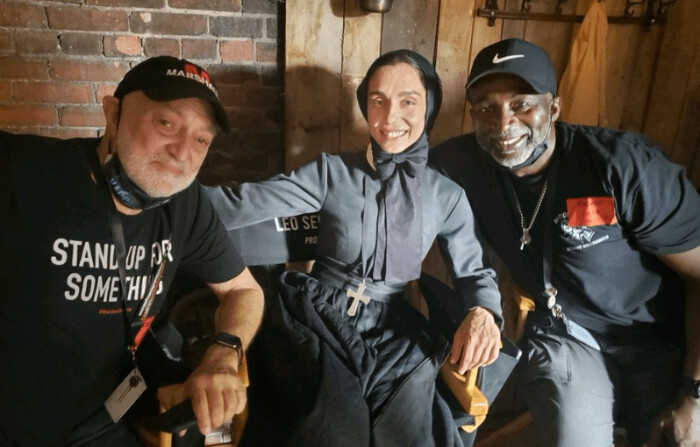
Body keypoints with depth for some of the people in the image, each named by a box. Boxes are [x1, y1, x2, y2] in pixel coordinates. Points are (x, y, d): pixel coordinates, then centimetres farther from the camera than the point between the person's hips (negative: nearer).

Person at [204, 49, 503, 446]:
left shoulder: (447, 196, 6)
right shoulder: (332, 172, 1)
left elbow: (474, 271, 12)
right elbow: (239, 205, -4)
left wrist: (482, 312, -11)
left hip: (393, 331, 2)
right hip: (317, 319, -1)